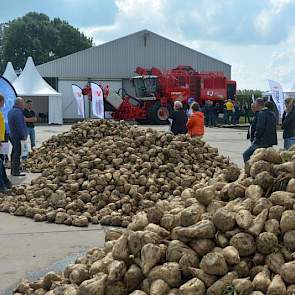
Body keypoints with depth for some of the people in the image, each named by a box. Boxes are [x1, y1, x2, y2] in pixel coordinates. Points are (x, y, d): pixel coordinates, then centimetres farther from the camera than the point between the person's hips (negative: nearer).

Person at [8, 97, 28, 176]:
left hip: (13, 135, 11)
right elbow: (19, 126, -23)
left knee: (14, 153, 16)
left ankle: (13, 170, 23)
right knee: (17, 154, -7)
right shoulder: (18, 112, -18)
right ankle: (15, 172, -5)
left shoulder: (11, 111, 15)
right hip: (18, 137, -11)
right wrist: (24, 136, -17)